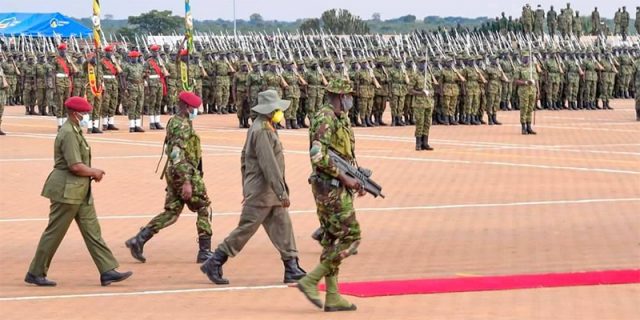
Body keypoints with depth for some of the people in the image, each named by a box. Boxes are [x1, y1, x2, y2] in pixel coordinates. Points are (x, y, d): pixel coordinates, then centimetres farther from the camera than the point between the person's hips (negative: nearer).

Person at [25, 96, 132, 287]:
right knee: (54, 233, 0)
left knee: (92, 230, 6)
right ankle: (35, 273, 10)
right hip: (66, 190, -10)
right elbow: (76, 166, -25)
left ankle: (108, 271, 6)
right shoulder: (68, 134, -19)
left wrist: (92, 172, 7)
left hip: (80, 190, 10)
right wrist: (95, 173, -9)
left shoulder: (75, 132, 14)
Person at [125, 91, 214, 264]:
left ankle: (138, 240, 3)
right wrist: (186, 182, -29)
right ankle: (205, 252, 4)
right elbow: (178, 155, -25)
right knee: (203, 210, 1)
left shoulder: (173, 122, 15)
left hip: (173, 173, 9)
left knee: (171, 212, 11)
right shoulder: (183, 126, -17)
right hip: (186, 174, -9)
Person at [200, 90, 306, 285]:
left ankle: (292, 269, 9)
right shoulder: (262, 131, -19)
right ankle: (213, 264, 4)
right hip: (261, 191, -10)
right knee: (246, 229, -4)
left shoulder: (263, 127, 13)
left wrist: (247, 189, 24)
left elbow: (244, 158, 21)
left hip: (269, 194, 10)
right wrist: (282, 192, -24)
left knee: (283, 228, 7)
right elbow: (269, 165, -24)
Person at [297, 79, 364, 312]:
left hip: (338, 188, 10)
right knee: (350, 238, -10)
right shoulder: (325, 119, -15)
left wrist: (355, 181, 11)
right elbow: (318, 157, -24)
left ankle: (332, 297, 11)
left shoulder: (340, 120, 16)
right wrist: (344, 178, -20)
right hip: (331, 189, -10)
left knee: (332, 241, 9)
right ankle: (310, 281, -8)